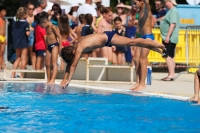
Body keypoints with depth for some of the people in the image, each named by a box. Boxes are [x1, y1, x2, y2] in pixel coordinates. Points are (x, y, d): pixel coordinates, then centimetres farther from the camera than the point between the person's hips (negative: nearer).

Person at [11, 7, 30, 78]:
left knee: (18, 58, 17)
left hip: (16, 43, 6)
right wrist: (29, 30, 1)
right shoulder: (26, 23, -13)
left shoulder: (15, 23, 6)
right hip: (24, 43, -6)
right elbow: (27, 33, -19)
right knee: (23, 59, 1)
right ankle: (22, 75, 1)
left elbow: (13, 32, 10)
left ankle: (12, 74, 10)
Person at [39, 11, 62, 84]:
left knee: (54, 63, -14)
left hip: (54, 45, -9)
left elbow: (59, 36, -14)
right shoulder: (46, 28, 14)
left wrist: (60, 47, -17)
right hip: (49, 46, 9)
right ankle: (48, 80, 14)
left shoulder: (52, 27, -11)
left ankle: (52, 80, -22)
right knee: (47, 64, 8)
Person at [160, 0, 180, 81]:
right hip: (169, 39, 11)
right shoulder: (172, 11, 18)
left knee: (167, 56, -14)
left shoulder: (173, 11, -14)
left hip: (169, 38, -11)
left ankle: (171, 74, -18)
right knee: (170, 57, 12)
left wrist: (167, 36, -26)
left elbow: (173, 24, -23)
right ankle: (171, 74, 15)